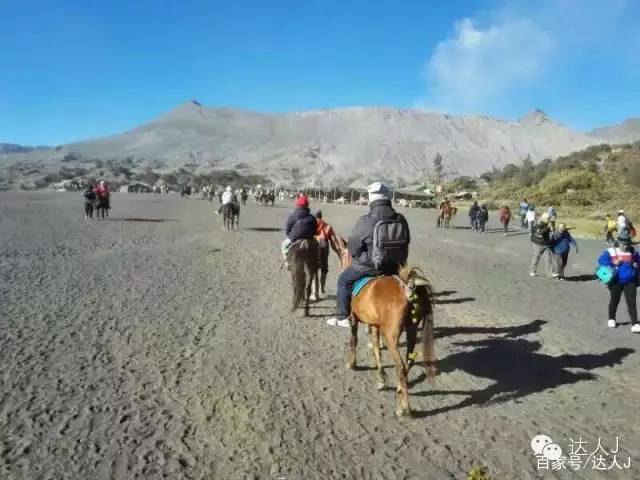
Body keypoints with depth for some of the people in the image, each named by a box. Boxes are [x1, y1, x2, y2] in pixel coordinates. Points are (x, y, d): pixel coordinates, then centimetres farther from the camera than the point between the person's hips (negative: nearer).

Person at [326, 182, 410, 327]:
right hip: (395, 267, 5)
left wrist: (352, 254, 12)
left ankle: (342, 317, 21)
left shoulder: (365, 221, -18)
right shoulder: (401, 220, -1)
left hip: (368, 266, -4)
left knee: (343, 280, 18)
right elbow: (406, 242, 11)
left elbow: (352, 247, -11)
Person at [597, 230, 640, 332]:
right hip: (616, 282, -2)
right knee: (614, 301, 14)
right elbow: (601, 261, -12)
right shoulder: (611, 251, -8)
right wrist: (613, 263, -21)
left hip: (630, 282, 2)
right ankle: (612, 319, 34)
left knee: (631, 302, -4)